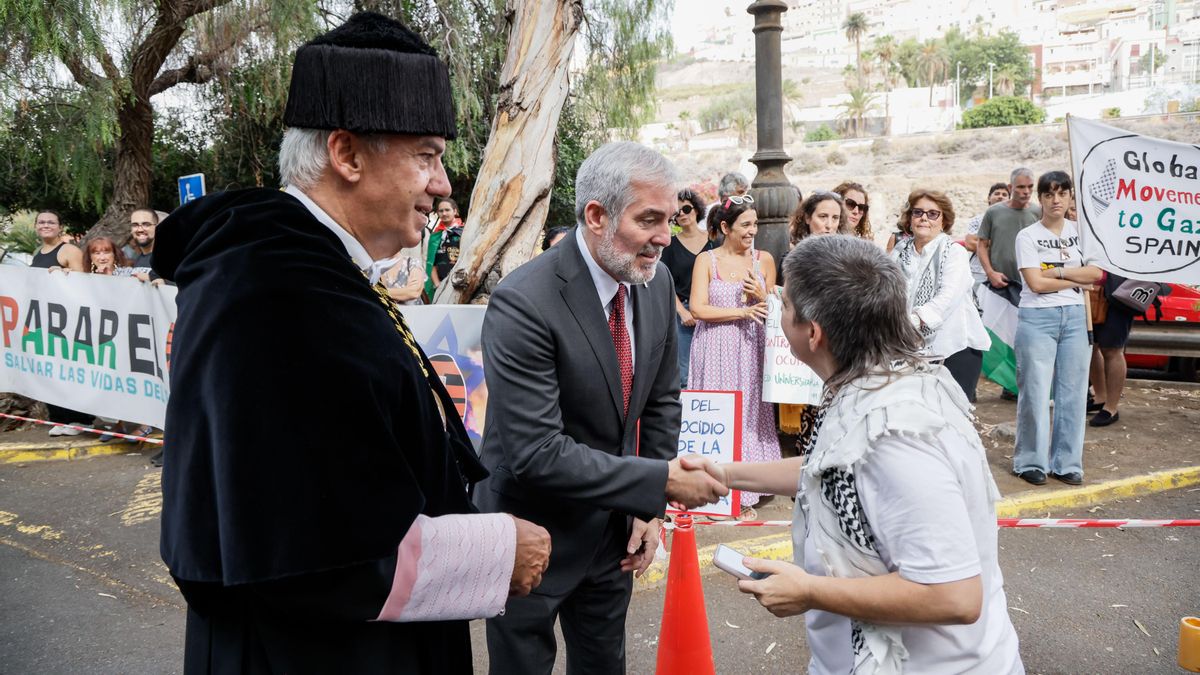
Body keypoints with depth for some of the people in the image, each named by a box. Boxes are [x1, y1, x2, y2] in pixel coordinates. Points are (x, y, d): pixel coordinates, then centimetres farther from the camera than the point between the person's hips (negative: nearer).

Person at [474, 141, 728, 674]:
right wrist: (661, 482, -27)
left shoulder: (657, 282, -4)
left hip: (614, 529, 6)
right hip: (533, 535, -6)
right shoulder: (523, 303, -27)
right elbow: (537, 453, -30)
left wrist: (648, 509, 0)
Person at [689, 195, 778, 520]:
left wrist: (762, 295, -10)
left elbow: (773, 310, 10)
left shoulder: (764, 259, 6)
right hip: (715, 350, -2)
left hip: (750, 349, 2)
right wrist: (742, 312, -13)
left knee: (748, 414, 5)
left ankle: (744, 496, 13)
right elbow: (698, 308, -10)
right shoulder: (706, 260, -1)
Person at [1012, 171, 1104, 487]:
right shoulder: (1027, 236, -1)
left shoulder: (1080, 231, 9)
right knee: (1035, 392, -3)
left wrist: (1056, 272, -9)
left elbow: (1097, 273, -1)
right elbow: (1036, 283, -10)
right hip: (1037, 318, -3)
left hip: (1074, 317, 4)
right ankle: (1031, 462, 9)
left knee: (1073, 393, 4)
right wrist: (1076, 279, -5)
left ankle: (1066, 462, 14)